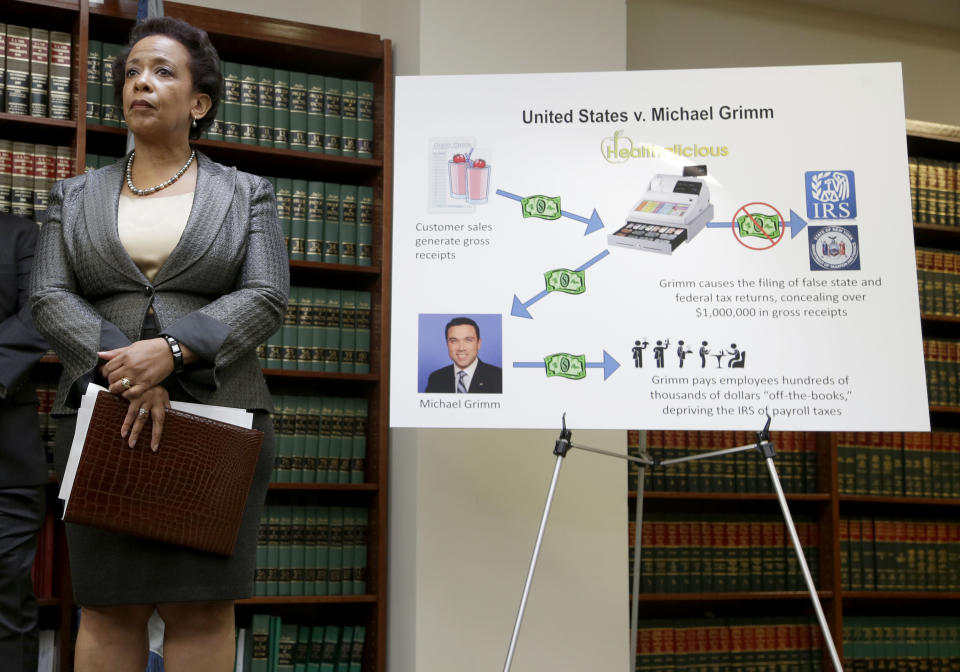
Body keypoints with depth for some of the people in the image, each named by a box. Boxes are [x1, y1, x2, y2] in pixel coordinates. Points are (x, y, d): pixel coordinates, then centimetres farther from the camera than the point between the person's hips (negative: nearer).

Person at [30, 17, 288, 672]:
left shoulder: (247, 194, 10)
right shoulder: (75, 196, 16)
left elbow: (266, 296, -2)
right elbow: (50, 297, 4)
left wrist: (169, 351, -17)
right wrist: (127, 375, -14)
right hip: (103, 418, 2)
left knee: (203, 607, -4)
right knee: (108, 606, 0)